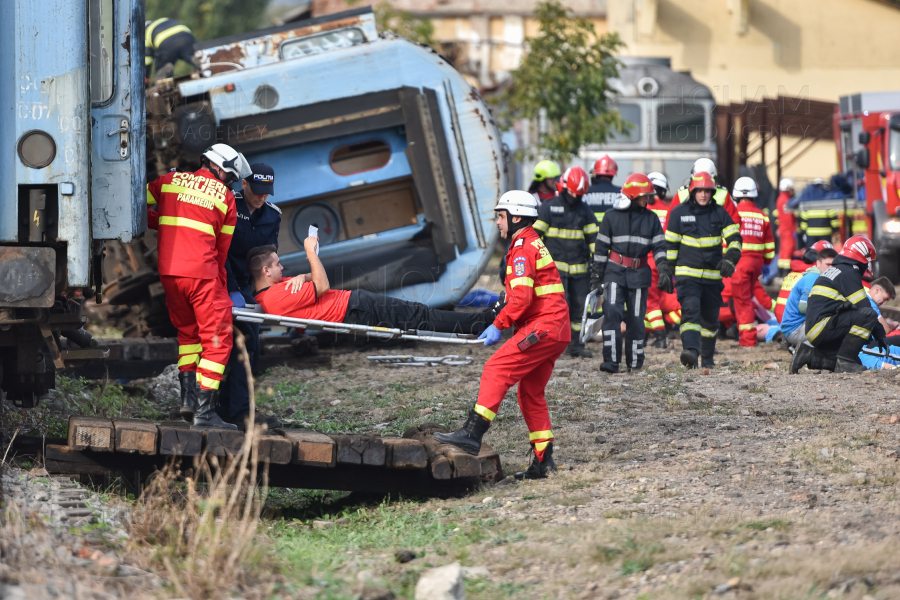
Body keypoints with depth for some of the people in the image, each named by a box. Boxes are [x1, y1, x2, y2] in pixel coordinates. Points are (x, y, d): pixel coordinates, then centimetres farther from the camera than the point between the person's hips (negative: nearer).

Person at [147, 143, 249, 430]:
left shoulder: (170, 180, 12)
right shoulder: (225, 197, 7)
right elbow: (222, 248, 11)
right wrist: (219, 283, 21)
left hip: (168, 271, 4)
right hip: (201, 272, -4)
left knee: (188, 331, 24)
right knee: (216, 340, 2)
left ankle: (188, 396, 14)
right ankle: (205, 412, -5)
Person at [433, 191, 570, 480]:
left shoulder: (523, 247, -10)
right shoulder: (534, 244, 22)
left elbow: (521, 297, -19)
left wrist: (498, 325, -12)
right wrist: (501, 323, 18)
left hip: (542, 327, -10)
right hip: (555, 332, 10)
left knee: (496, 370, -14)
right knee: (531, 393, 13)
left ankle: (472, 433, -21)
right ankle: (544, 461, 12)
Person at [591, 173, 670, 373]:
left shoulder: (651, 219, 7)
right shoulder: (612, 217, 2)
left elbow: (659, 246, 8)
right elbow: (601, 247, 4)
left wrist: (664, 271, -4)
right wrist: (596, 276, 2)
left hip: (639, 274, 2)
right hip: (615, 271, -2)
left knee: (636, 318, 5)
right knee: (612, 312, -16)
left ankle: (635, 361, 17)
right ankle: (611, 361, -19)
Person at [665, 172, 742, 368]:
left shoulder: (719, 213, 5)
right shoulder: (679, 213, 1)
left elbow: (734, 238, 3)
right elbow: (671, 244, 7)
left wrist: (730, 259, -16)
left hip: (713, 275, 3)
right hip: (687, 274, -3)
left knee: (710, 319, 14)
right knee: (690, 310, -24)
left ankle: (707, 358, 29)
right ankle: (690, 350, -39)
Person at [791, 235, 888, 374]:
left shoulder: (833, 271, 24)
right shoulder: (849, 273, -7)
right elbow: (863, 306, -9)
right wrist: (880, 335, 1)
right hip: (822, 327, -10)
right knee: (868, 315, -21)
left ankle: (809, 354, 7)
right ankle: (844, 361, -19)